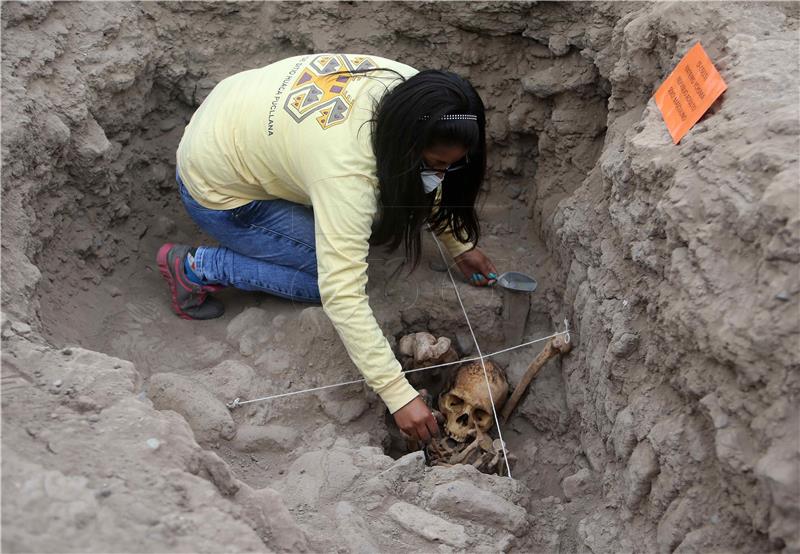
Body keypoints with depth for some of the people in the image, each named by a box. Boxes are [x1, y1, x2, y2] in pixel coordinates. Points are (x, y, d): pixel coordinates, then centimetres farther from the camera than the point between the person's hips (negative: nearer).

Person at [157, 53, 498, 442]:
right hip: (215, 190, -7)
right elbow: (343, 297, -40)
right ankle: (197, 268, -1)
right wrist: (399, 395, -38)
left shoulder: (409, 91, -17)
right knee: (333, 276, -10)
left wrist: (458, 244, 2)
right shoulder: (347, 172, -40)